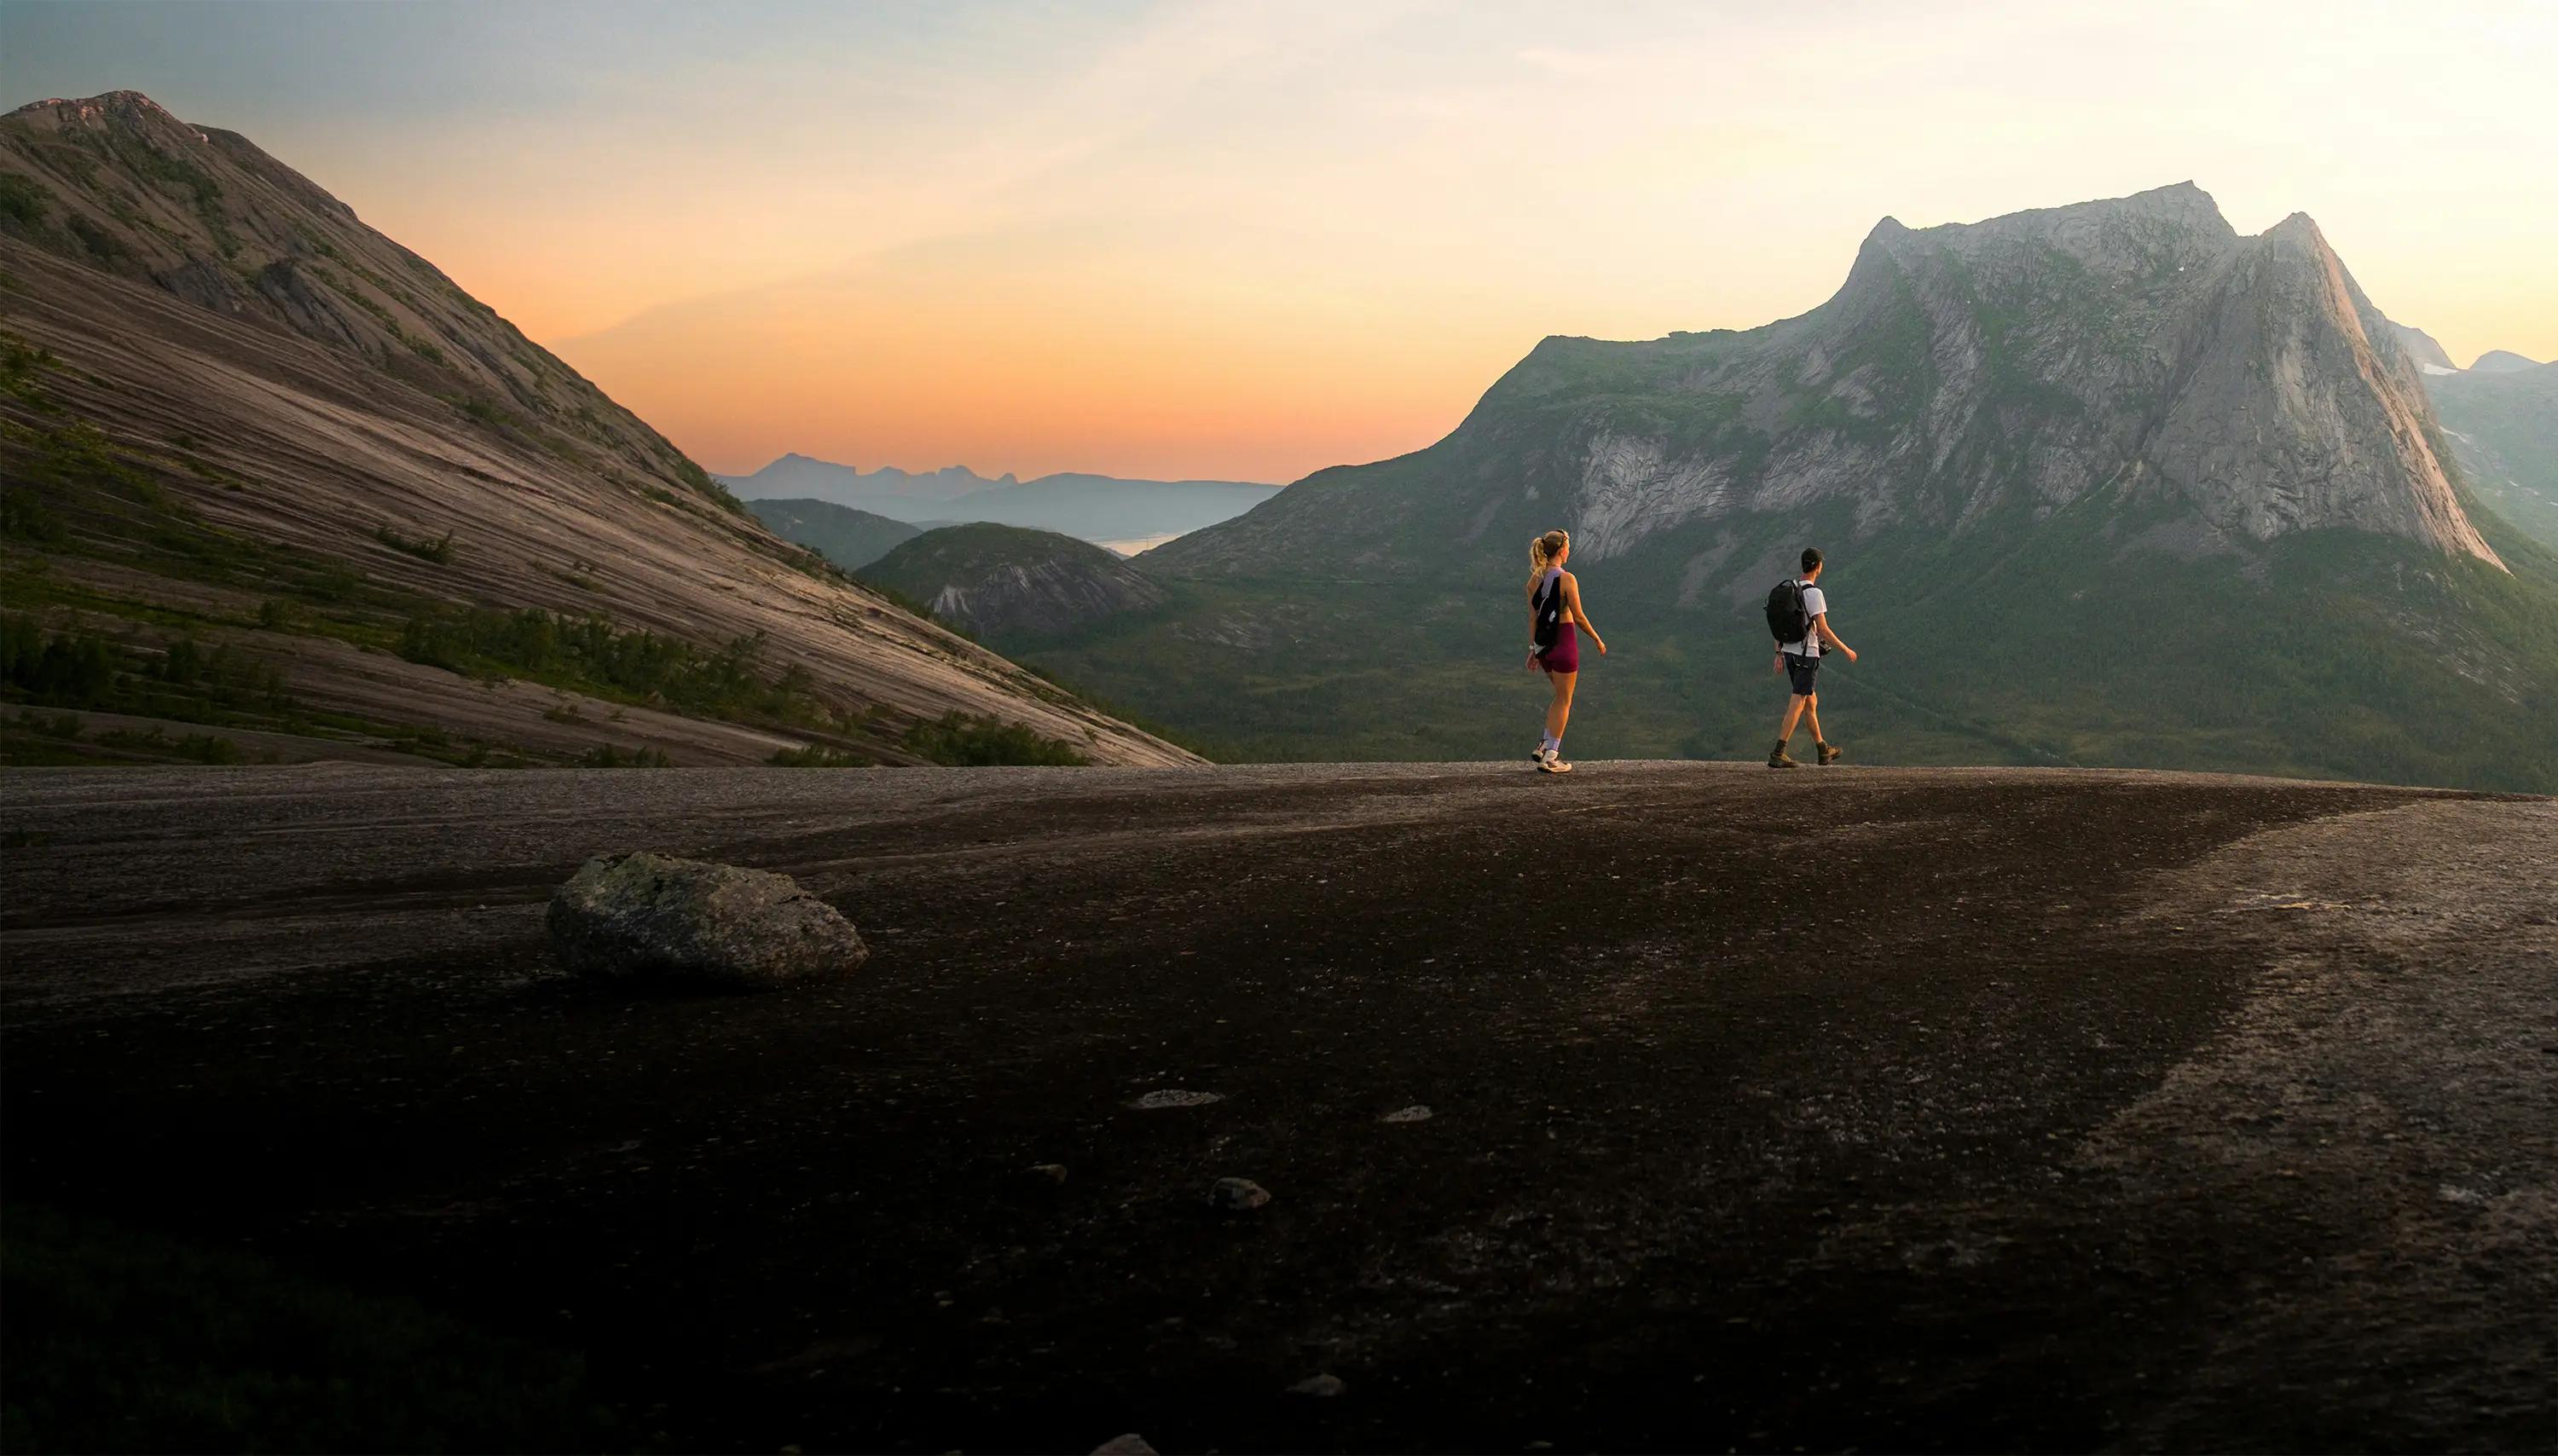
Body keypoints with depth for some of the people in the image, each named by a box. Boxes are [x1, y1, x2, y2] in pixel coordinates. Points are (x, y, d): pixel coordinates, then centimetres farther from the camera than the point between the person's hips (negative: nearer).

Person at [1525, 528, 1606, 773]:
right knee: (1564, 700, 5)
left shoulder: (1534, 579, 4)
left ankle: (1545, 744, 16)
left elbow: (1533, 617, 6)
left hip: (1543, 643, 6)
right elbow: (1579, 617, -13)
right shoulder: (1566, 579, -15)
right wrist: (1597, 640, 0)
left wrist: (1532, 648, 10)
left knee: (1561, 696, 23)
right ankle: (1550, 757, 5)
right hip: (1564, 640, -6)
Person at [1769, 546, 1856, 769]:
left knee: (1811, 701, 18)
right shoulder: (1813, 593, -15)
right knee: (1798, 703, -7)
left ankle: (1822, 749, 29)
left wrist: (1779, 654, 16)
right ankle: (1778, 754, -13)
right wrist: (1846, 650, -7)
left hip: (1788, 651, 8)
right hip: (1807, 654, -8)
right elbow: (1823, 630, -17)